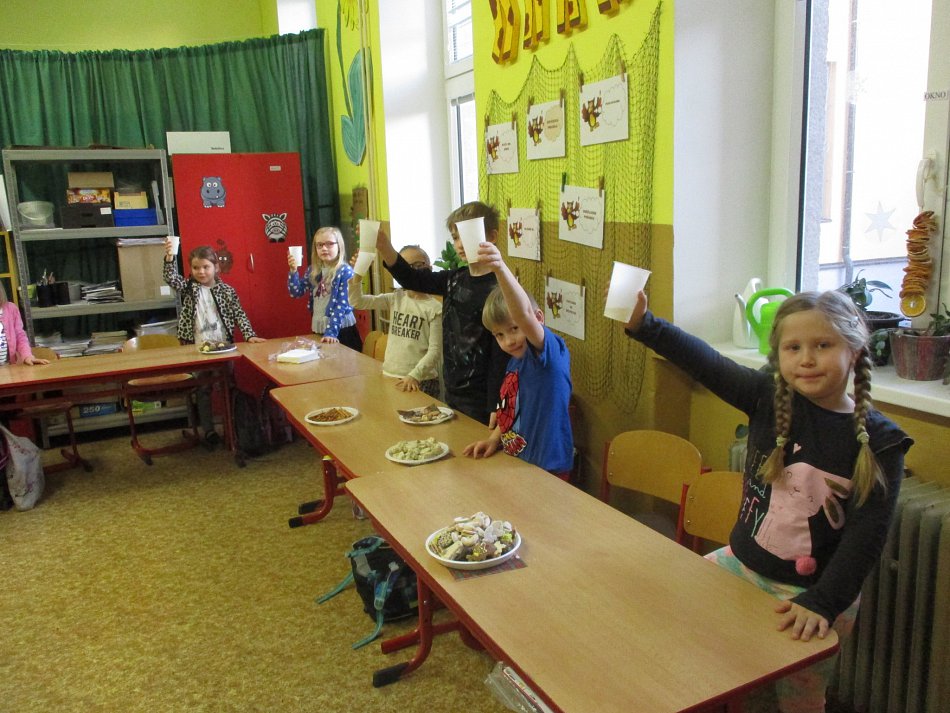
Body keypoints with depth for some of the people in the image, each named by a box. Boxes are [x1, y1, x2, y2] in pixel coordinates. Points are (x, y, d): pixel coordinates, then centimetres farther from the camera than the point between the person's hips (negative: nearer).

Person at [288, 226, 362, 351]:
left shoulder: (345, 271, -11)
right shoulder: (313, 271, 7)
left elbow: (341, 304, -16)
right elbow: (296, 292, 3)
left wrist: (331, 331, -21)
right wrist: (293, 271, -11)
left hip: (342, 329, -5)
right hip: (319, 329, 5)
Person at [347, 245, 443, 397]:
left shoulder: (434, 308, -8)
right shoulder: (395, 299, 6)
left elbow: (435, 350, -11)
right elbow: (357, 302, 2)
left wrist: (414, 376, -21)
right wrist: (358, 273, -12)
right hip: (389, 376, 4)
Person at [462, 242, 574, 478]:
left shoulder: (551, 352, -18)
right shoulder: (516, 361, 6)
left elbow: (525, 314, -37)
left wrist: (500, 269, -49)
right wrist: (493, 439, 3)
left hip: (546, 470, -8)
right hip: (514, 464, 8)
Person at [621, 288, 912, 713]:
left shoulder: (879, 441, -13)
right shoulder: (769, 396, -8)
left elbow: (866, 533, -15)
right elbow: (702, 360, -18)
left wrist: (822, 602, -22)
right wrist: (642, 323, -30)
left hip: (814, 593, -3)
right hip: (740, 564, 3)